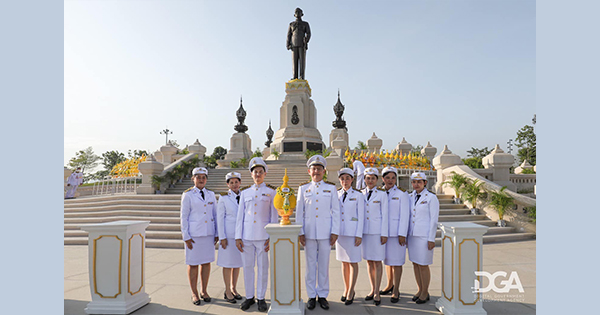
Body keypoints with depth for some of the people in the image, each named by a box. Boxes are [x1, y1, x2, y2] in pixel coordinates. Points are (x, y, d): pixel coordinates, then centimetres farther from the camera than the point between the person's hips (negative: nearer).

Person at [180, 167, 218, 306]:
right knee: (193, 263, 4)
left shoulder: (211, 194, 8)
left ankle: (204, 291, 25)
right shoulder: (187, 195, -3)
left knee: (206, 262, 9)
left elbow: (215, 215, 11)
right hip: (194, 234, -3)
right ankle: (194, 293, 20)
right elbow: (184, 216, -3)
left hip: (208, 233, 4)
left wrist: (216, 233, 7)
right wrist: (186, 236, -7)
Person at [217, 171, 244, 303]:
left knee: (238, 262, 12)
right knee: (227, 262, 2)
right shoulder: (224, 197, -4)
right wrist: (222, 237, -9)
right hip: (228, 234, -4)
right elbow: (220, 218, -5)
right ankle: (227, 292, 15)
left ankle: (234, 288, 26)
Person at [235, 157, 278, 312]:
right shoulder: (245, 192, 9)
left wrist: (271, 237, -4)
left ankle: (261, 298, 18)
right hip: (247, 236, 2)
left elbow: (274, 216, 2)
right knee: (247, 267, 7)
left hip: (263, 235, -2)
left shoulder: (271, 192, 3)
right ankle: (249, 297, 22)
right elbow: (240, 216, 8)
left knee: (263, 267, 4)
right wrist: (238, 237, 2)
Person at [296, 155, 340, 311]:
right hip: (309, 232, 1)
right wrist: (300, 232, 1)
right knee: (310, 265, 7)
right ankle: (311, 296, 20)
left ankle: (323, 295, 20)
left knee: (324, 265, 6)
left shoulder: (331, 188, 5)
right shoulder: (303, 188, 7)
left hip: (325, 232, 0)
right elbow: (299, 212, 7)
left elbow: (335, 211, 4)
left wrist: (335, 232, -2)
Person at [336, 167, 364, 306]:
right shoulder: (336, 195, 7)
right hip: (340, 231, 4)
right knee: (344, 262, 12)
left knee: (353, 262, 2)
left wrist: (359, 235, -9)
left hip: (353, 232, -3)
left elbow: (361, 217, -4)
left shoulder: (358, 196, -3)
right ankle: (346, 290, 24)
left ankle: (351, 292, 13)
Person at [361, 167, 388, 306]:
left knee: (377, 262, 1)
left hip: (377, 231, -3)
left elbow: (384, 215, -3)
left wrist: (384, 234, -7)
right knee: (369, 262, 10)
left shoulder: (382, 194, -1)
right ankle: (372, 289, 22)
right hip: (364, 231, 3)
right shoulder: (361, 194, 8)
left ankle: (377, 293, 9)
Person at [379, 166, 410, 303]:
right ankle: (389, 285, 30)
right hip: (383, 232, 4)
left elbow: (404, 215, -7)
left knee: (396, 261, 0)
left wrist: (402, 234, -12)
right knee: (387, 260, 14)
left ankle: (396, 291, 10)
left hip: (396, 232, -4)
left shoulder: (401, 194, -4)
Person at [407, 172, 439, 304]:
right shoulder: (410, 197, 8)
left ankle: (425, 292, 19)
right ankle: (420, 290, 27)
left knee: (423, 265, 2)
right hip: (412, 235, 6)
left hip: (424, 236, -6)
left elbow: (434, 220, -10)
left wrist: (431, 239, -12)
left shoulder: (432, 198, -8)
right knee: (415, 264, 12)